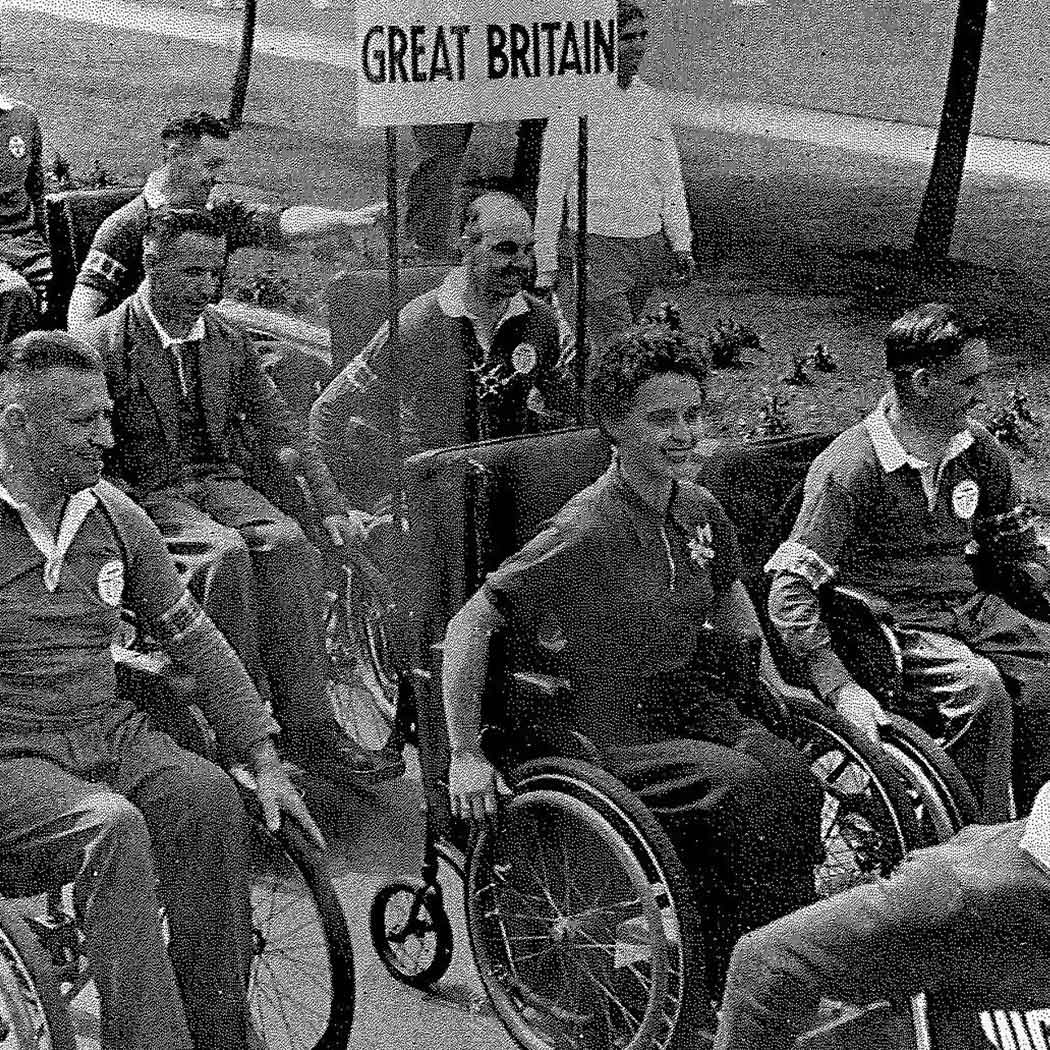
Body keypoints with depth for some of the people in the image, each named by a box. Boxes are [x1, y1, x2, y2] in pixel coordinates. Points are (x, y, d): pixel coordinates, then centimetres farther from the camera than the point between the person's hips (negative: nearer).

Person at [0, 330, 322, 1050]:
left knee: (211, 802, -23)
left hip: (109, 732, 5)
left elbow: (196, 643, 13)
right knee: (113, 828, -33)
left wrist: (267, 765, 7)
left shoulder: (116, 519, 8)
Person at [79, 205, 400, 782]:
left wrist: (332, 508, 5)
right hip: (147, 493, -4)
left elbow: (285, 431, 14)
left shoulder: (228, 340, 11)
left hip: (222, 482, 4)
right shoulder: (103, 344, -4)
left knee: (288, 543, -26)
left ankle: (310, 726, -29)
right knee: (227, 551, -33)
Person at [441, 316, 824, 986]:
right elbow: (470, 627, -16)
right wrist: (466, 757, -17)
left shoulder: (700, 510, 5)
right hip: (615, 739, -6)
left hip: (694, 708, 6)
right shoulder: (589, 532, -18)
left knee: (792, 775, -22)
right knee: (744, 787, -28)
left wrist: (765, 677, 20)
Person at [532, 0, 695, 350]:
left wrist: (681, 242, 13)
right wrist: (545, 265, -7)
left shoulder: (646, 97, 10)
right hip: (595, 246, -6)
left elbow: (669, 176, 17)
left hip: (649, 244, 6)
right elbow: (549, 191, -7)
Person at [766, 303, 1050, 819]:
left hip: (970, 607, 6)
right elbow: (789, 589, -19)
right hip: (891, 626, -6)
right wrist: (841, 687, -26)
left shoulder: (978, 450, 7)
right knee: (980, 686, -33)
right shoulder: (848, 467, -15)